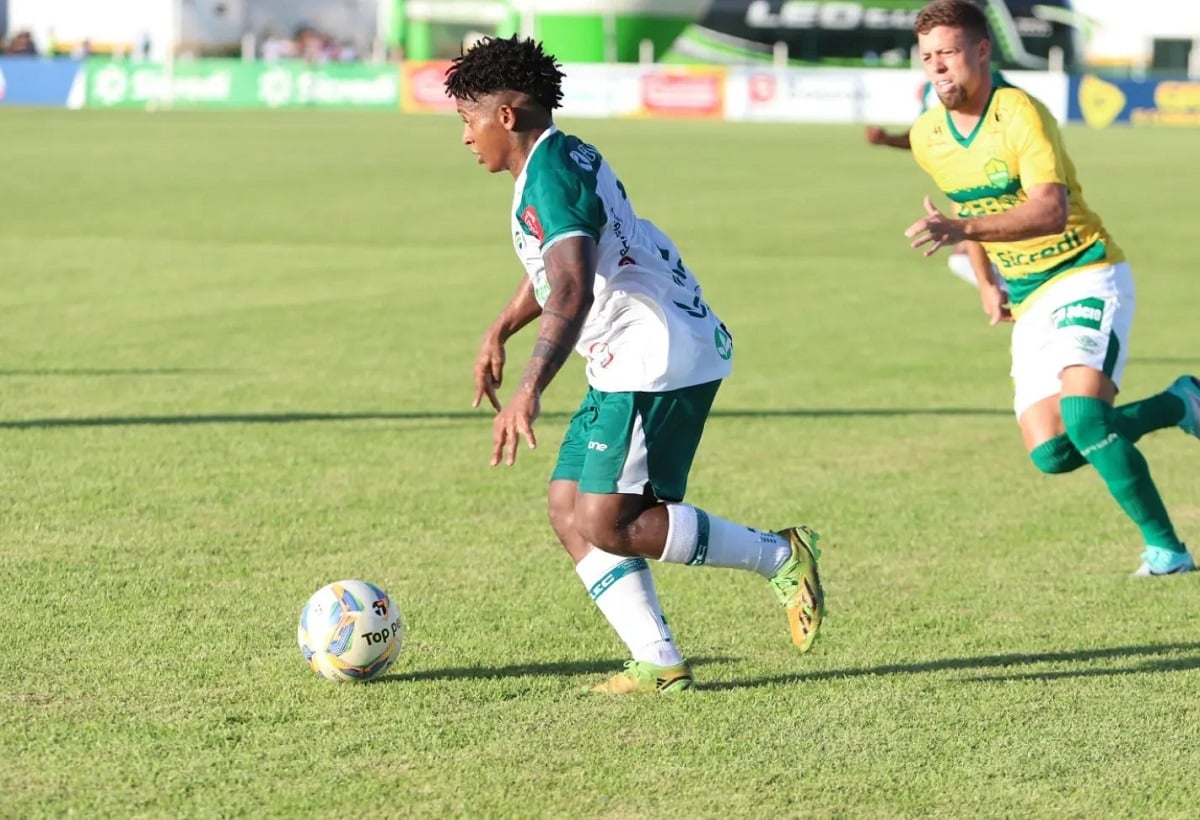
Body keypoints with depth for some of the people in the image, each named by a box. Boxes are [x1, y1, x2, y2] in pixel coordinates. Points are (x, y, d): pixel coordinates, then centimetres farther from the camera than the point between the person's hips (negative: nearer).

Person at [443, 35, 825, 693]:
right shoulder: (568, 158, 17)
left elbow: (571, 293, -30)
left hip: (660, 359, -11)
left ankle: (779, 556, -1)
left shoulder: (550, 178, -16)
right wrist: (500, 331, 37)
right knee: (569, 509, 6)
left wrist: (529, 391, -38)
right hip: (632, 366, 11)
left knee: (608, 525, -13)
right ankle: (659, 664, 2)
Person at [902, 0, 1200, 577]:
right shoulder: (927, 137, 3)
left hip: (1087, 277, -7)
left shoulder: (1021, 114, -19)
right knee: (1051, 454, -7)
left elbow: (1051, 210, -33)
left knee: (1081, 411, -29)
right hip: (1027, 301, 7)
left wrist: (964, 229, -43)